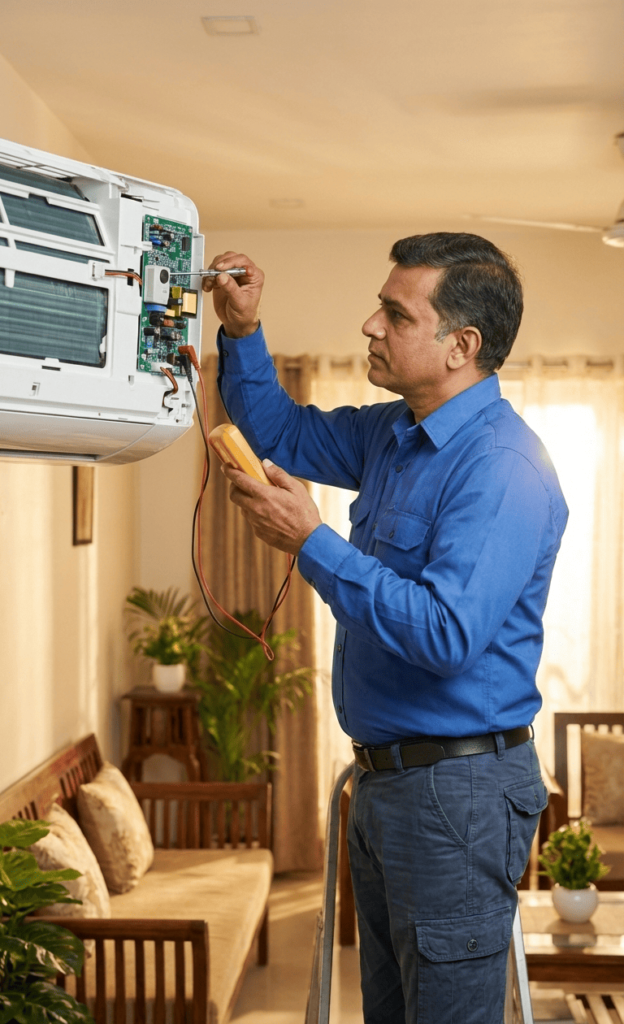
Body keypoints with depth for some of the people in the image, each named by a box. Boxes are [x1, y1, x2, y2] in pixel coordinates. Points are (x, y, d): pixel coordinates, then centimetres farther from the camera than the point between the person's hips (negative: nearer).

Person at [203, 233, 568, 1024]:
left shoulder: (501, 468, -22)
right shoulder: (394, 433, 8)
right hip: (385, 775, 10)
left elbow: (445, 634, -32)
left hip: (457, 788, -10)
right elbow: (284, 433, 24)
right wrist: (241, 332, 7)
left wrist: (310, 542, -27)